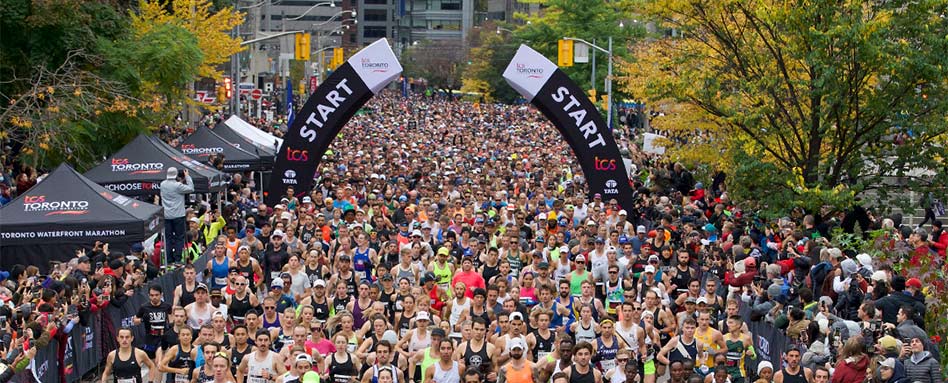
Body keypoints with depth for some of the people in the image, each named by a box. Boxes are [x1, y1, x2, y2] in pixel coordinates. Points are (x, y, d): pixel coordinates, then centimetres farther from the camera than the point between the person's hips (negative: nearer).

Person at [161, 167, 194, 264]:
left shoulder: (163, 184, 1)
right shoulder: (178, 186, -16)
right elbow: (191, 189, -11)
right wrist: (187, 176, -3)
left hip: (166, 215, 5)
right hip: (178, 215, -5)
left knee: (168, 238, 9)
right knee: (179, 237, 3)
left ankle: (169, 260, 9)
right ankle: (177, 259, -1)